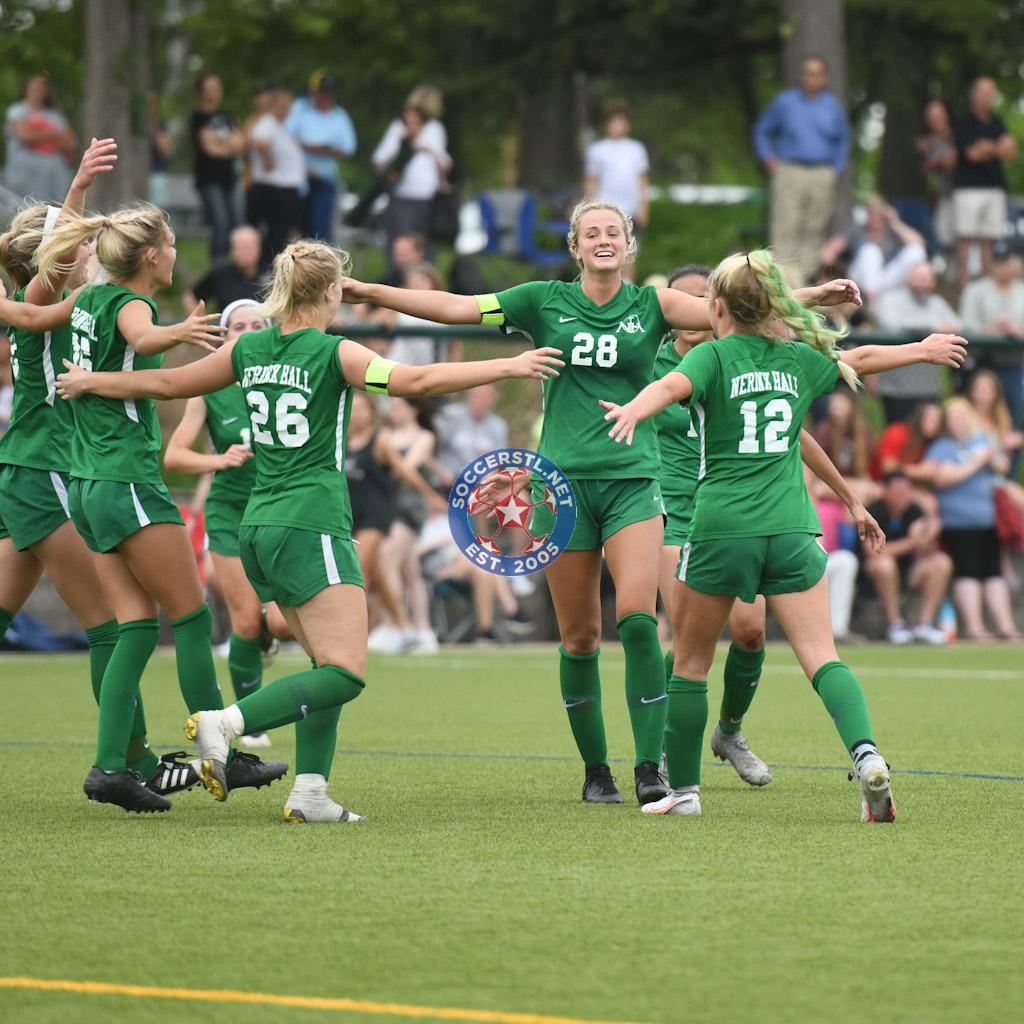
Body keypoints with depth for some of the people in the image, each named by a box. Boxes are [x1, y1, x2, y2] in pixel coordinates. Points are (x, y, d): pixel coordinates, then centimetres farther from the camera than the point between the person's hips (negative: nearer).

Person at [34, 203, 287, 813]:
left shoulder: (91, 298, 9)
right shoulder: (130, 303, -15)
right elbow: (140, 338, -39)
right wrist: (177, 334, -57)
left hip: (88, 485, 9)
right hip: (129, 484, -9)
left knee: (139, 626, 5)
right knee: (192, 618, -1)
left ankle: (111, 767, -4)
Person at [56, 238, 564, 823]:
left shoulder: (248, 350, 9)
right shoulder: (334, 354, -8)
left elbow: (167, 384, 18)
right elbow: (415, 381, -19)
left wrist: (87, 382, 34)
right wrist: (509, 367, -16)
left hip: (259, 528, 8)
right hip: (312, 527, -8)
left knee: (330, 664, 14)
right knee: (346, 675, -10)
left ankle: (310, 791, 3)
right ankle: (225, 724, -24)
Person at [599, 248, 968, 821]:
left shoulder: (715, 356, -2)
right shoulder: (798, 359, 13)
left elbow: (672, 385, -24)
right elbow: (860, 359, 31)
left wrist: (635, 409, -44)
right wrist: (923, 350, 49)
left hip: (721, 530, -3)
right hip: (792, 528, 3)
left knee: (691, 663, 12)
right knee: (822, 658, -3)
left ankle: (683, 789, 17)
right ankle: (867, 755, -25)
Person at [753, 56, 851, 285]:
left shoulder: (833, 107, 11)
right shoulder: (785, 101, 7)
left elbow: (843, 141, 21)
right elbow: (762, 130, 16)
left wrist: (836, 170, 9)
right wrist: (768, 159, 4)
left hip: (822, 177, 2)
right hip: (789, 171, -2)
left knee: (815, 230, 1)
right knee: (786, 230, -10)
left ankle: (808, 274, 6)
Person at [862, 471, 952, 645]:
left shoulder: (914, 511, 1)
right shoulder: (875, 512, -14)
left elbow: (928, 552, 0)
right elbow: (874, 551, -26)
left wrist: (928, 538, -23)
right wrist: (911, 542, -28)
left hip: (907, 573, 5)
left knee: (941, 562, -15)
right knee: (883, 563, -37)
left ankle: (924, 624, -14)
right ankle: (895, 624, -24)